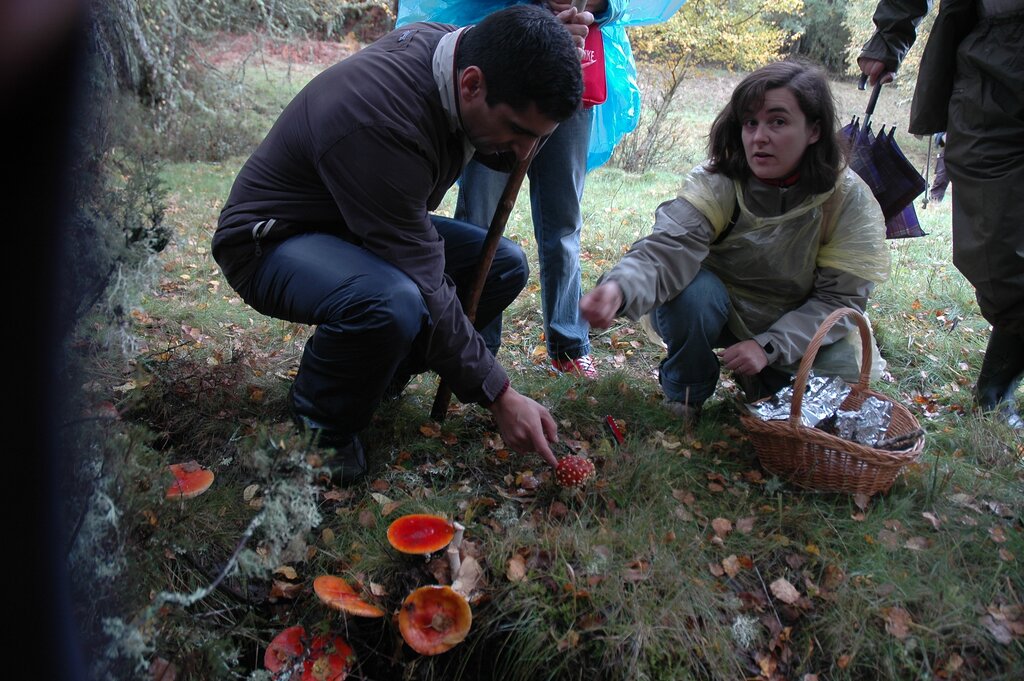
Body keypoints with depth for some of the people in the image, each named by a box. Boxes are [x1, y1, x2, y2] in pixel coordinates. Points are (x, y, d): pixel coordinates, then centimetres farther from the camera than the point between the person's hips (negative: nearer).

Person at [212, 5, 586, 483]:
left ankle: (373, 374, 7)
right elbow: (424, 284, -33)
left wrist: (553, 62, -13)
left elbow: (503, 158, 6)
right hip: (273, 240, -8)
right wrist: (498, 396, -27)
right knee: (393, 301, -39)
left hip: (358, 227, 8)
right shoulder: (379, 123, -36)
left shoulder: (453, 47, -11)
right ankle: (316, 425, -8)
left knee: (504, 264, -2)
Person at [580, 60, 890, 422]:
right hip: (720, 311, -1)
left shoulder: (849, 199, -17)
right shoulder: (716, 184, -23)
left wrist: (769, 347, -30)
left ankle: (760, 380, 10)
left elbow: (840, 296, -17)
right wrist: (620, 289, -61)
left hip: (796, 328, 2)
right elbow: (666, 249, -38)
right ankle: (684, 394, -5)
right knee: (693, 291, -34)